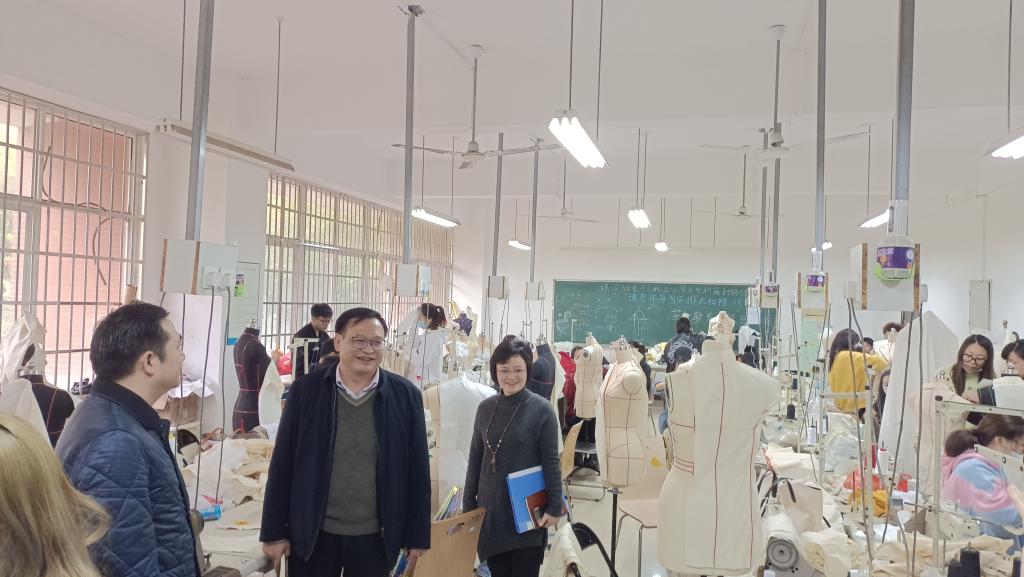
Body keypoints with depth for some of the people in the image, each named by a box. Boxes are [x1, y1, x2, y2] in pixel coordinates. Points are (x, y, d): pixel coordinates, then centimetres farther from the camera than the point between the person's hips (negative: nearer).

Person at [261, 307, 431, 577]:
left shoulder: (405, 395, -4)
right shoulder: (306, 389, -5)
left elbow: (417, 470, 0)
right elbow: (282, 465, -2)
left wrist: (416, 536, 1)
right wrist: (274, 532, -2)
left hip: (376, 537, 1)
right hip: (313, 535, 0)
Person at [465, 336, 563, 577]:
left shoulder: (541, 409, -9)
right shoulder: (485, 408, 3)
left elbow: (551, 462, -7)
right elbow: (475, 459, 9)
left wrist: (555, 506, -10)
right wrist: (468, 504, 9)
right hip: (491, 509, 4)